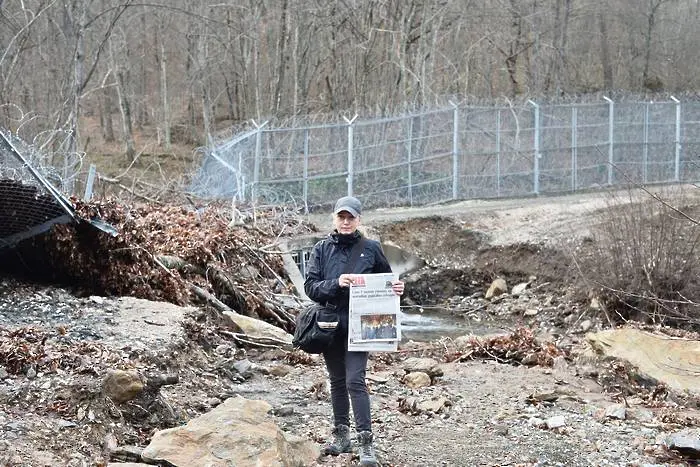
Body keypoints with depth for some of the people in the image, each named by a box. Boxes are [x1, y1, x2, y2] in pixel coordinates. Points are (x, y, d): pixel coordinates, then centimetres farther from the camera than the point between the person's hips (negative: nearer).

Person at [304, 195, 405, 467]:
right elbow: (310, 286, -4)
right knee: (337, 382, 13)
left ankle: (366, 442, -11)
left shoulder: (371, 248, 2)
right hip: (330, 325, 3)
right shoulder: (322, 249, 4)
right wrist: (336, 283, -21)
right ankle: (341, 435, 25)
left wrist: (396, 289, -9)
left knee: (355, 381, -12)